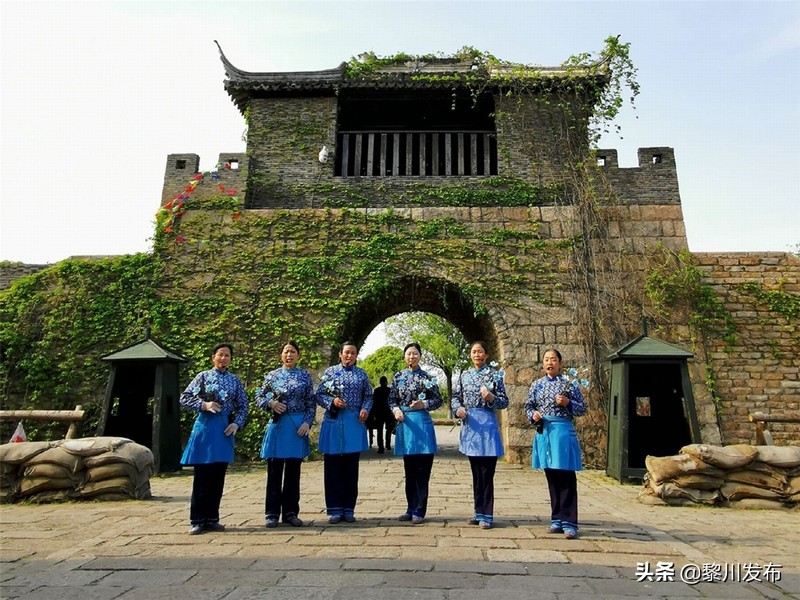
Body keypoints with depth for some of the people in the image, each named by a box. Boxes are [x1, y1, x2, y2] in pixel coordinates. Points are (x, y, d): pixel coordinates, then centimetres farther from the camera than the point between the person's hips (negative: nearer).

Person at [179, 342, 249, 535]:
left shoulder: (235, 381, 9)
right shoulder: (203, 376, 2)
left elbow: (243, 406, 10)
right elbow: (184, 399, -1)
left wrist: (236, 424, -5)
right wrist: (204, 405, -14)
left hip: (225, 429, 3)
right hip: (205, 427, -3)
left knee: (218, 477, 8)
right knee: (202, 476, 1)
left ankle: (212, 519, 18)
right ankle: (197, 520, 11)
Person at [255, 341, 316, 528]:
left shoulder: (305, 376, 4)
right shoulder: (272, 375, 5)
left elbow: (311, 403, 4)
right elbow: (259, 397, 9)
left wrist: (307, 423, -8)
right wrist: (271, 403, -10)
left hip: (298, 426, 0)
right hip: (277, 426, 0)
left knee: (293, 471, 7)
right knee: (274, 471, 4)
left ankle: (291, 512, 17)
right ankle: (272, 513, 14)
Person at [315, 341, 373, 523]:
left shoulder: (361, 373, 9)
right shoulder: (330, 371, 5)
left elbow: (368, 396, 12)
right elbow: (319, 395, 4)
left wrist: (366, 409, -7)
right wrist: (332, 401, -13)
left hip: (355, 423, 1)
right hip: (334, 422, -1)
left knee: (351, 467, 6)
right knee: (333, 467, 2)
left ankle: (349, 509, 17)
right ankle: (334, 509, 13)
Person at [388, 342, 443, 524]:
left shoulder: (427, 377, 0)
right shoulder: (398, 377, 8)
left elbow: (438, 400, 2)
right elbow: (391, 399, 11)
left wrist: (424, 404, -14)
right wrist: (396, 410, -8)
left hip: (422, 423, -3)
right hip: (404, 423, 3)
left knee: (422, 469, 0)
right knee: (409, 468, 11)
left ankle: (419, 511, 9)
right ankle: (410, 508, 22)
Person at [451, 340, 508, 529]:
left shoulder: (494, 374, -2)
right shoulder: (465, 375, 10)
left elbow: (504, 402, -2)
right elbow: (456, 396, 14)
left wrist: (491, 398, -21)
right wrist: (458, 409, -6)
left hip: (487, 424, -4)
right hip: (469, 424, 4)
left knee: (487, 473, -1)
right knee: (476, 473, 13)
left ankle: (486, 515, 9)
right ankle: (479, 512, 24)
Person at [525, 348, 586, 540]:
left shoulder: (568, 383, 0)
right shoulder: (536, 385, 10)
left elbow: (582, 409, 2)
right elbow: (528, 406, 15)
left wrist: (568, 403, -16)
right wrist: (533, 415, -5)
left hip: (563, 431, -4)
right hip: (543, 432, 4)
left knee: (566, 477, -2)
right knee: (552, 477, 11)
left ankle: (569, 522, 6)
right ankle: (557, 519, 21)